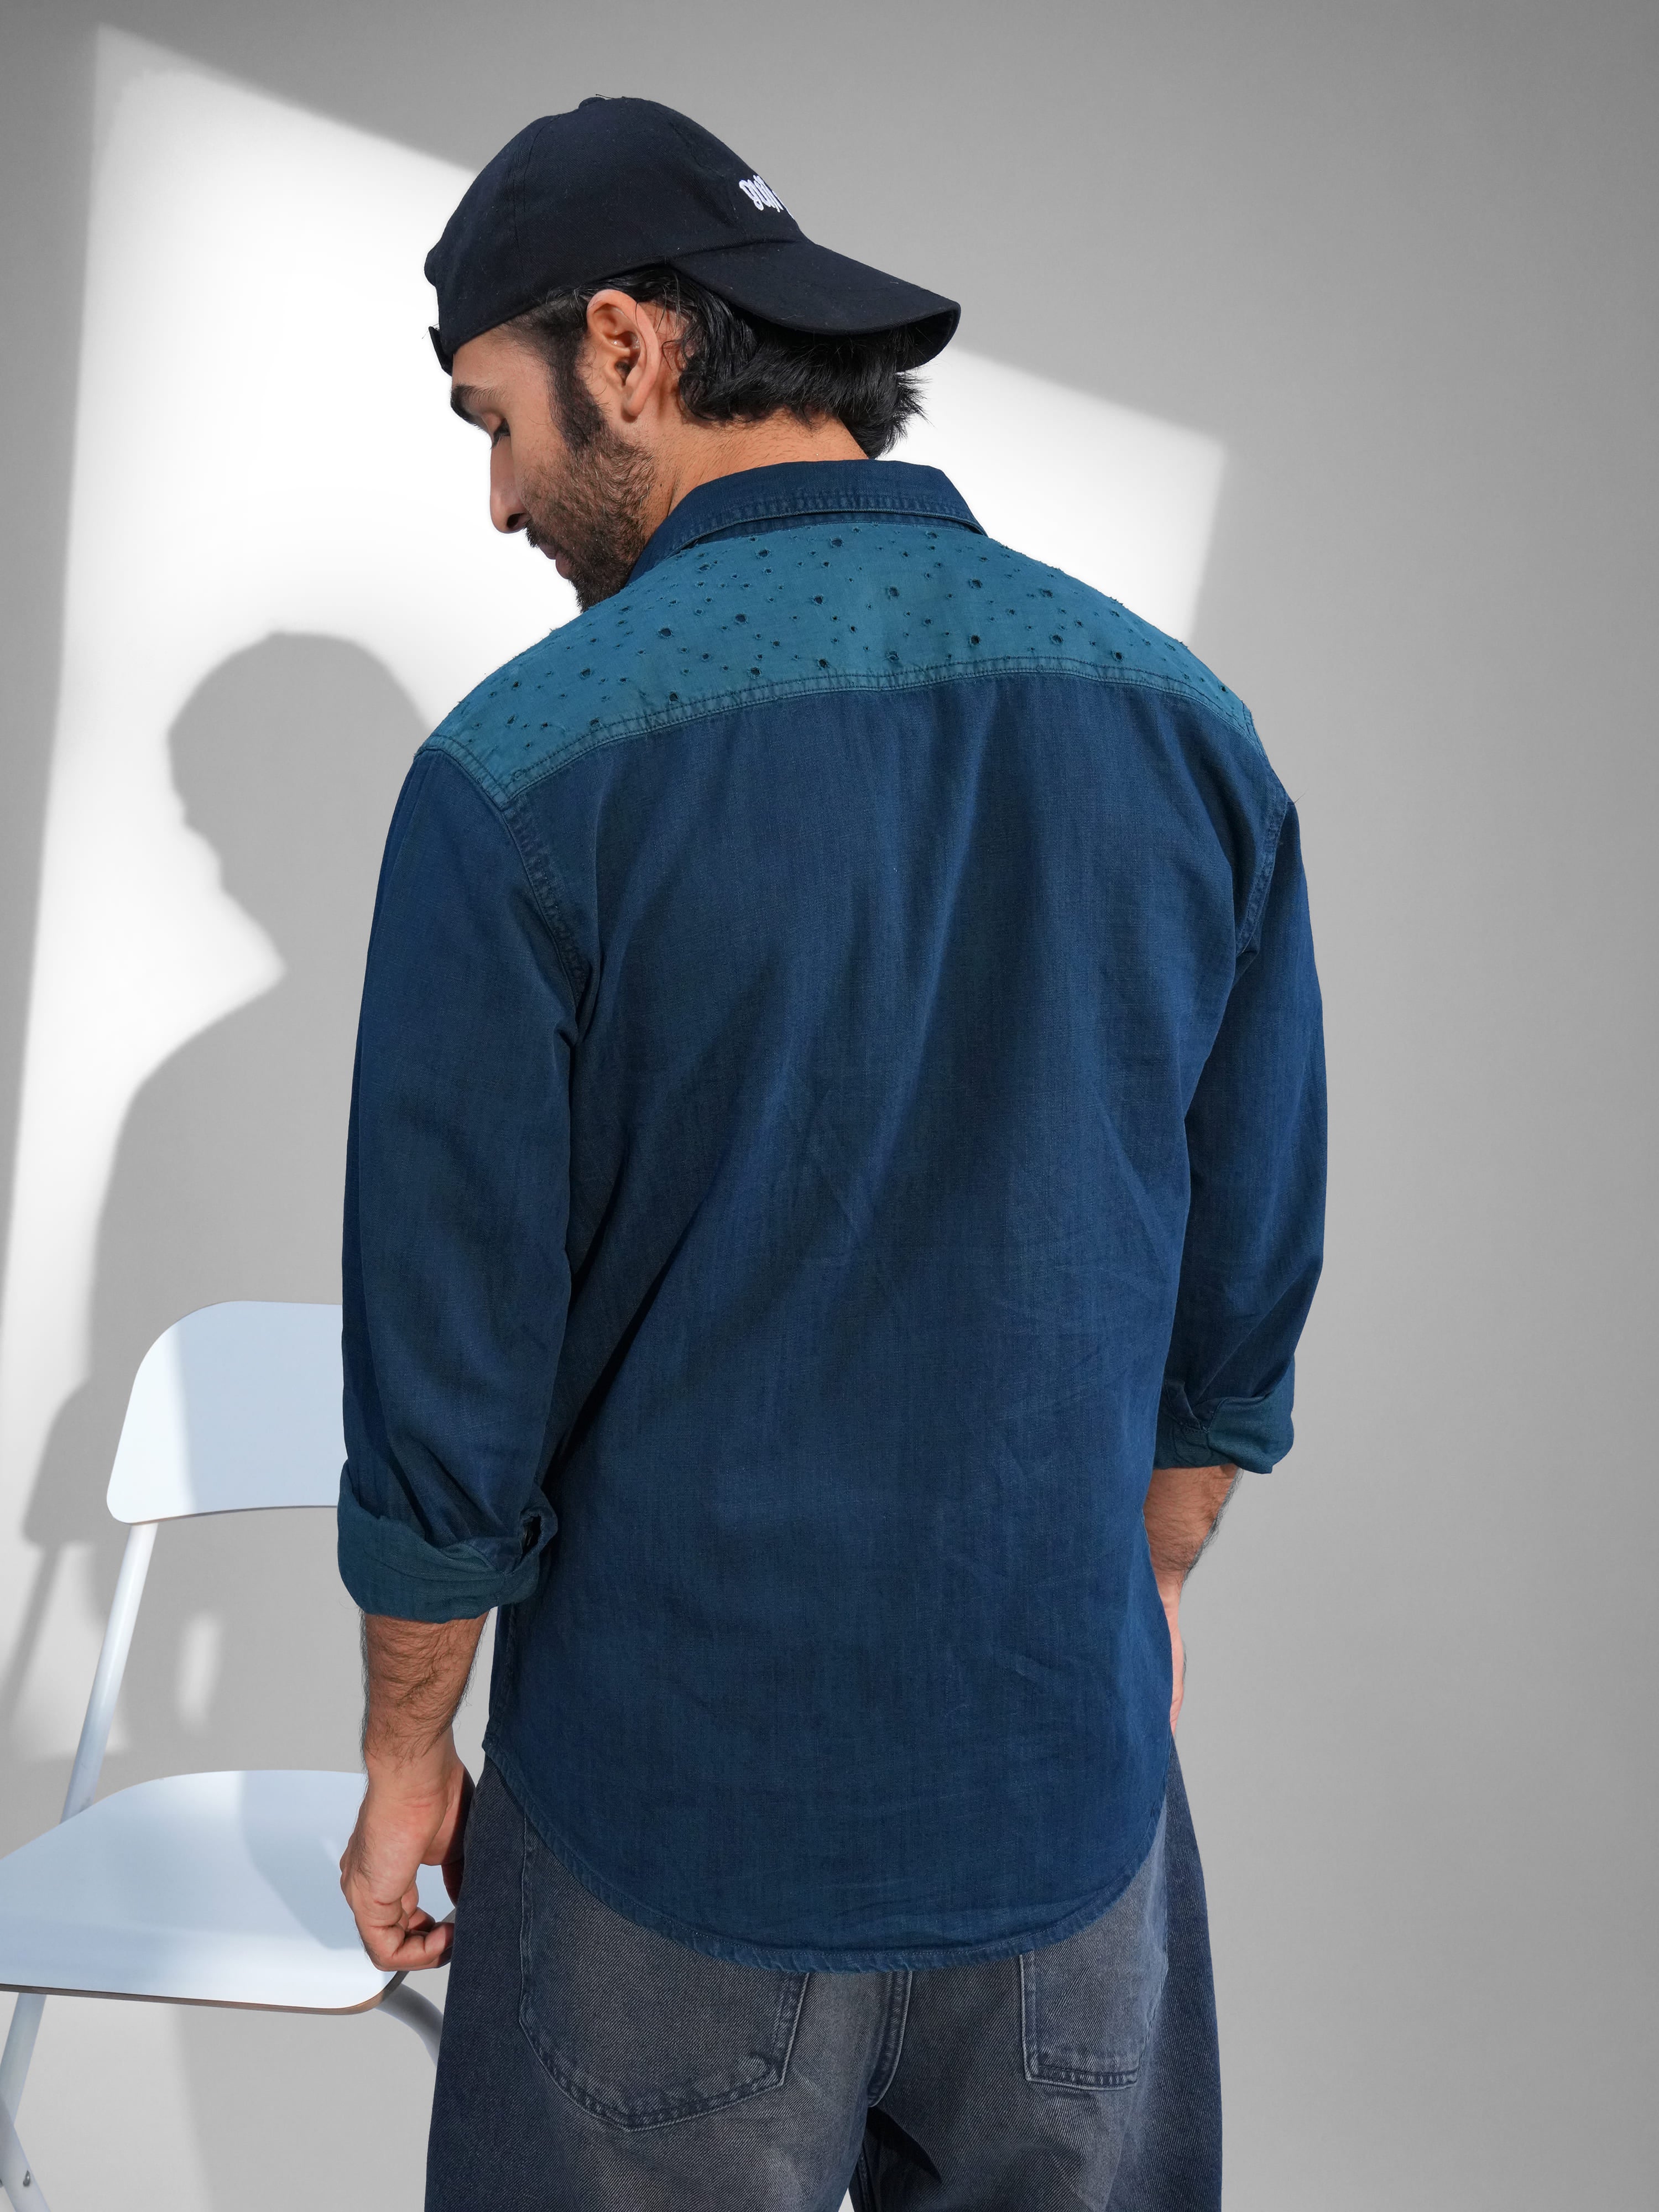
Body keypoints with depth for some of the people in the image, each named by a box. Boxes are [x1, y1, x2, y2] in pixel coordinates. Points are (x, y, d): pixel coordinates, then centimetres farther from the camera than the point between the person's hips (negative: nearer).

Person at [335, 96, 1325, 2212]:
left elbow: (450, 1388, -11)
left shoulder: (521, 772, -16)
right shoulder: (1185, 726, -4)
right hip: (1073, 1790, 3)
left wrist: (403, 1755, 5)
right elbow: (1243, 1298, 4)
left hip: (671, 1820, -3)